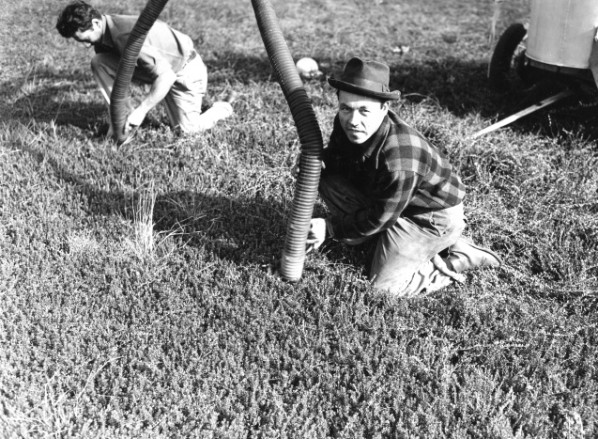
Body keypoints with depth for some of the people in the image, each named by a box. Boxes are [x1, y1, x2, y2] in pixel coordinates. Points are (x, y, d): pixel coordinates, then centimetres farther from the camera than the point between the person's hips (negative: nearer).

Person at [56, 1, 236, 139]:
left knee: (186, 129, -8)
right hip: (160, 65, 8)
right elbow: (113, 76, -1)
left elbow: (166, 76, -38)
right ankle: (123, 119, 1)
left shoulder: (126, 35, -36)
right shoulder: (104, 34, -9)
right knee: (98, 63, -10)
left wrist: (140, 111, -36)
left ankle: (224, 107, 18)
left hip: (183, 69, -8)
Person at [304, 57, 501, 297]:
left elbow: (378, 219, -24)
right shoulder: (347, 125, -17)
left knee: (384, 285, -11)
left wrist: (330, 228, -17)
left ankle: (460, 258, 3)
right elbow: (336, 158, 3)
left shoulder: (399, 163, -39)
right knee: (329, 181, -6)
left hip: (435, 219, -8)